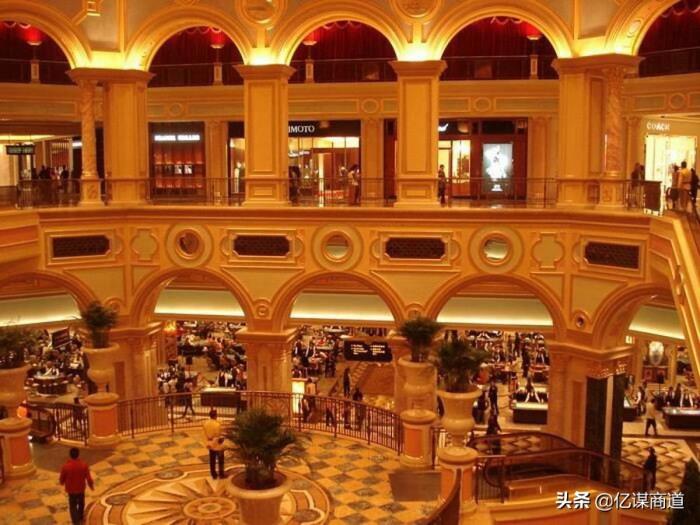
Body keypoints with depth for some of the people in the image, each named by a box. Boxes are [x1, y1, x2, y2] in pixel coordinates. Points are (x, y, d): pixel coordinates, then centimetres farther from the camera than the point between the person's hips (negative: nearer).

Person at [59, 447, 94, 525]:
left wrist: (62, 482, 16)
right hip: (81, 488, 2)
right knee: (81, 504, 25)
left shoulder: (66, 466, -23)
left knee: (73, 505, 16)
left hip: (71, 489, -2)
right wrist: (91, 485, 6)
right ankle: (80, 518, 44)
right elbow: (88, 477, -14)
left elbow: (62, 478, -8)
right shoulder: (83, 464, -20)